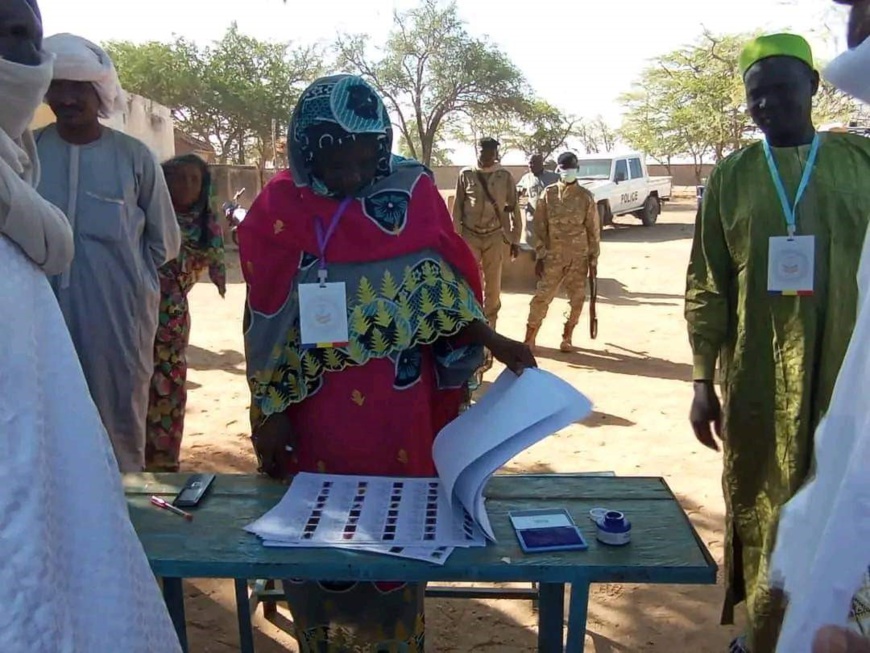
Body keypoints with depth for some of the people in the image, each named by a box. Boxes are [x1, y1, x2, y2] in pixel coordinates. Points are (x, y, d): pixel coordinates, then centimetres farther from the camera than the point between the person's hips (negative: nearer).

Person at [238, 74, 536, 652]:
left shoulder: (411, 195, -4)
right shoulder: (280, 210, -3)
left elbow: (441, 291, 2)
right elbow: (266, 324, 0)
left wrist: (493, 342, -12)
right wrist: (270, 413, -1)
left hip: (399, 412, 0)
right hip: (315, 415, 0)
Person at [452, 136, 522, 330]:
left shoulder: (505, 177, 1)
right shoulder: (466, 175, 1)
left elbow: (514, 209, 5)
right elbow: (457, 208, 4)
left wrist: (515, 240, 3)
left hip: (495, 237, 1)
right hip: (470, 236, 0)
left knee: (493, 287, 6)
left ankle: (489, 329, 20)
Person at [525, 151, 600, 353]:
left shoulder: (586, 196, 1)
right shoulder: (548, 194, -1)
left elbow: (593, 230, 4)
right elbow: (540, 227, 0)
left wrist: (593, 258, 1)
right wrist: (539, 256, -4)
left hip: (579, 257, 1)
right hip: (553, 256, -1)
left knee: (577, 299, 5)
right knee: (542, 297, -2)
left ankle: (567, 337, 21)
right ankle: (529, 338, 7)